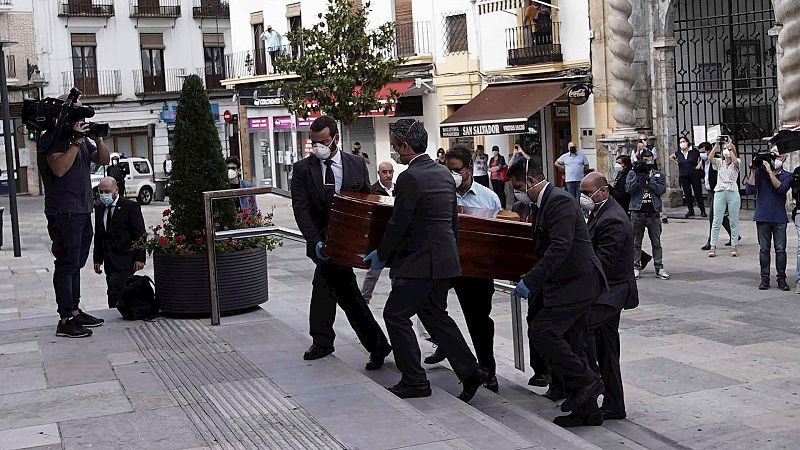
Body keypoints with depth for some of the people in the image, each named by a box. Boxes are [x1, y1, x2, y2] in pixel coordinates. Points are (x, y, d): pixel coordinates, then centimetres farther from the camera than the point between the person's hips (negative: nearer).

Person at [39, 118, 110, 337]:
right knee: (67, 264, -8)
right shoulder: (53, 139, -10)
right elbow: (59, 168, -24)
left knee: (76, 264, 15)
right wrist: (76, 141, -22)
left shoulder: (83, 138, 15)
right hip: (64, 212, -9)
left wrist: (98, 137, 0)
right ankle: (65, 320, -5)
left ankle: (75, 311, 24)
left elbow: (103, 159, 15)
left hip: (83, 211, 9)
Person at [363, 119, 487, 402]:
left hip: (421, 262, -9)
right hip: (444, 259, 9)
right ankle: (470, 372, 17)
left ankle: (414, 381, 7)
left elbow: (398, 225, -16)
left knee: (395, 314, 2)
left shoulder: (410, 178, -17)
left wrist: (382, 256, -2)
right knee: (434, 315, 18)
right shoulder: (444, 173, 11)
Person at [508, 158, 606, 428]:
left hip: (578, 282, -10)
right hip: (572, 284, 10)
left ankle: (586, 380, -6)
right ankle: (586, 408, 17)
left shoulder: (560, 201, -15)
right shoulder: (544, 204, 17)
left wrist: (530, 281, -30)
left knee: (541, 331, -17)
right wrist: (535, 287, 20)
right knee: (571, 346, 10)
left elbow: (560, 247, -27)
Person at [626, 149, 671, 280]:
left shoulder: (659, 175, 10)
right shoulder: (632, 174, 6)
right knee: (636, 242, 4)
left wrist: (649, 179, -13)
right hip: (637, 212, -1)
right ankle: (635, 267, 10)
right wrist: (638, 176, -19)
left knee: (656, 242, 5)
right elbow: (628, 189, -8)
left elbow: (661, 190, -5)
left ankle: (659, 268, 9)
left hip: (654, 213, 1)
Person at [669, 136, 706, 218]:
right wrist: (677, 162, 11)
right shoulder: (678, 153, 7)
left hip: (694, 175, -3)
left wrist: (699, 164, -5)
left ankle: (702, 211, 4)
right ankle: (690, 211, 13)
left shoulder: (694, 151, -3)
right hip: (683, 176, 4)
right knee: (687, 194, 5)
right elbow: (670, 157, 24)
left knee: (698, 193, -3)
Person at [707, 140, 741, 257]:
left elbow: (735, 161, -18)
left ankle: (734, 246, 8)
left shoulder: (736, 163, 7)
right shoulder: (719, 162, 11)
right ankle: (713, 246, -1)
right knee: (717, 221, -2)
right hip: (719, 193, 1)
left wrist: (730, 147, -17)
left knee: (734, 221, 3)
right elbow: (710, 157, -9)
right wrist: (716, 145, -14)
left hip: (733, 193, -1)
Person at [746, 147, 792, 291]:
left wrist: (770, 172, -17)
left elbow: (781, 188, -17)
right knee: (764, 249, 5)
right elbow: (749, 190, -5)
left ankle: (781, 278, 8)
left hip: (779, 218, -1)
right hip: (763, 217, 1)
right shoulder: (759, 173, 4)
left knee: (780, 249, 1)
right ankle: (765, 278, 12)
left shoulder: (786, 176, 3)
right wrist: (753, 171, -9)